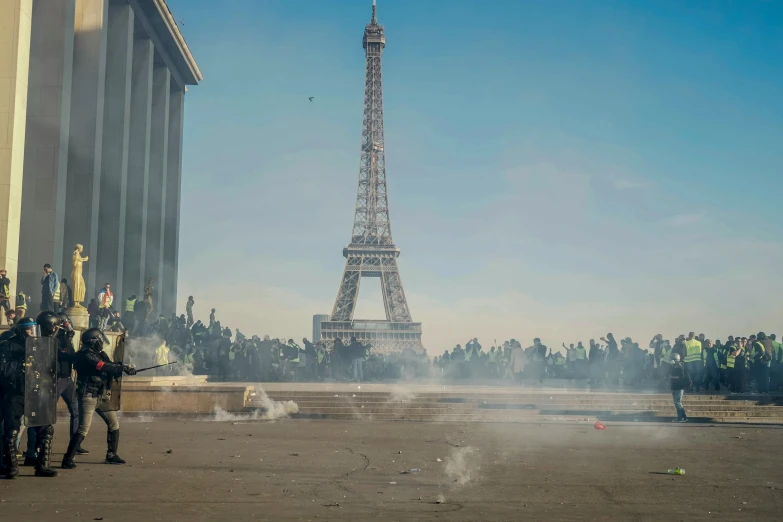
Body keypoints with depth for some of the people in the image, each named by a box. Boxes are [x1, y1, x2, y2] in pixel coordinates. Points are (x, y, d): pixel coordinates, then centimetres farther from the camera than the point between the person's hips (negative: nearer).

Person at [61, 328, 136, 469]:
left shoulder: (101, 354, 11)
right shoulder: (85, 356, -15)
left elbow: (113, 370, 9)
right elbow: (104, 367, -23)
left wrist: (122, 368, -10)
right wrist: (124, 368, -17)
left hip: (103, 397, 9)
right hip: (88, 396, -9)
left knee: (114, 425, 11)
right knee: (83, 430, -13)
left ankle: (111, 455, 22)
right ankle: (68, 459, -5)